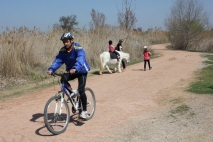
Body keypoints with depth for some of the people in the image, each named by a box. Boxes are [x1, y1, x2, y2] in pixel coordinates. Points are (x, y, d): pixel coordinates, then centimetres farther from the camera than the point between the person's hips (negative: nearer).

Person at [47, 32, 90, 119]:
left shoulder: (78, 48, -25)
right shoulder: (63, 50, -9)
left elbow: (80, 59, -42)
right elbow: (58, 60, -19)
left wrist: (75, 68, -60)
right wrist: (51, 69, -38)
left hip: (81, 71, -5)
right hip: (71, 71, 5)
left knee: (81, 90, -16)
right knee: (63, 80, -22)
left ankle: (84, 111, 2)